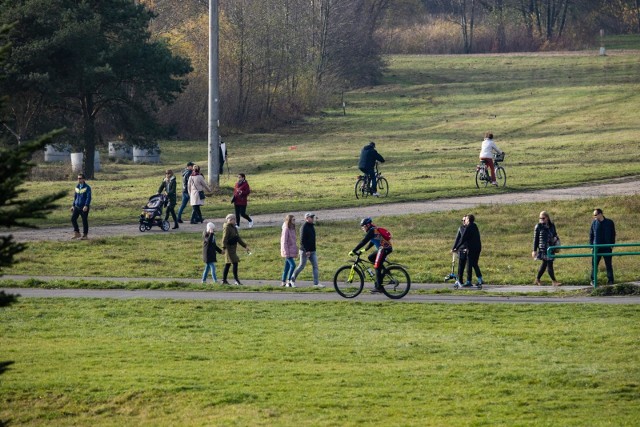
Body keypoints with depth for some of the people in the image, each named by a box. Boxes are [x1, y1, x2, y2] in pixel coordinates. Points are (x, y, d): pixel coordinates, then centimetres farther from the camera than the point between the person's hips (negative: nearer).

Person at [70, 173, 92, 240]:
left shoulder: (87, 187, -8)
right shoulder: (77, 187, 12)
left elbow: (89, 197, -15)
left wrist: (86, 206, -26)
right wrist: (73, 205, 18)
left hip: (84, 207, -6)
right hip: (77, 207, 6)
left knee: (84, 221, -1)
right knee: (73, 219, -3)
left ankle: (85, 235, 6)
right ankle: (77, 233, 7)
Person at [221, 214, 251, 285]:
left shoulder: (234, 228, 17)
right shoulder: (227, 228, -11)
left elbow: (239, 239, 23)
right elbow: (224, 238, -19)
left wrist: (245, 246, 21)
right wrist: (224, 248, -29)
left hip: (233, 248, 9)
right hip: (229, 248, -9)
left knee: (228, 264, 10)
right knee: (235, 263, -14)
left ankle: (224, 280, 14)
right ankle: (236, 280, -14)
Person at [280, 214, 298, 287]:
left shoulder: (292, 229, 12)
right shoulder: (286, 229, -14)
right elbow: (284, 241, -16)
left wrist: (295, 251, 17)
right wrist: (286, 252, -19)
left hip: (292, 251, 9)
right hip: (287, 251, -9)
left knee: (287, 267, 9)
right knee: (293, 265, -15)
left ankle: (283, 282, 12)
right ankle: (288, 281, -7)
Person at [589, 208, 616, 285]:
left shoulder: (610, 223, -2)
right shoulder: (594, 223, 2)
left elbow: (613, 235, 4)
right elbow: (591, 235, 7)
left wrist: (612, 245, -1)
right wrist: (591, 245, 0)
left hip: (607, 247, -1)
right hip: (597, 247, 1)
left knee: (609, 264, 4)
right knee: (594, 264, 1)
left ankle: (610, 281, 10)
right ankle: (593, 280, 8)